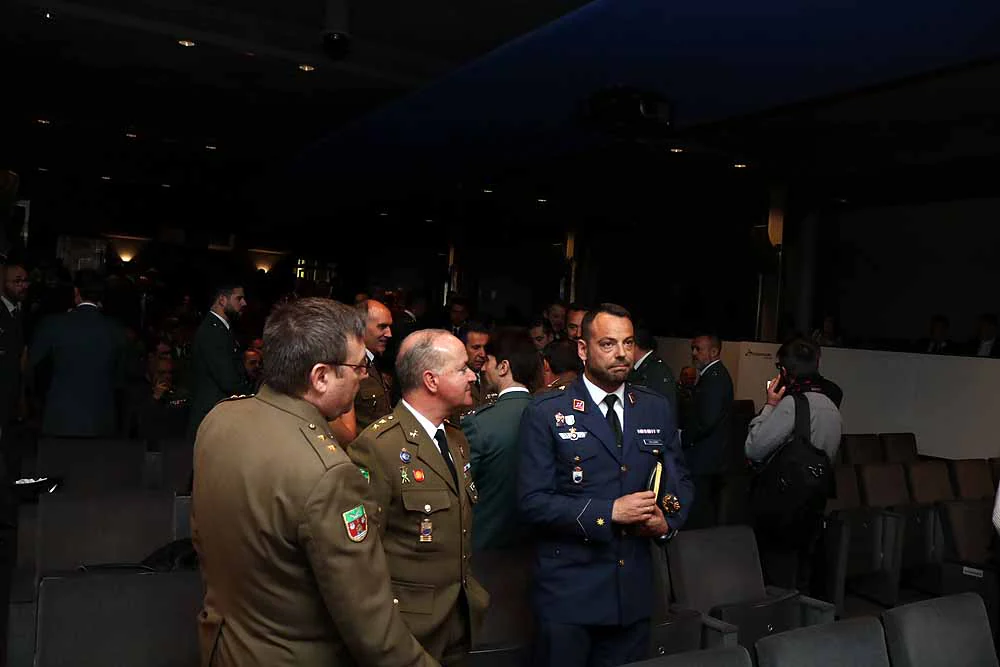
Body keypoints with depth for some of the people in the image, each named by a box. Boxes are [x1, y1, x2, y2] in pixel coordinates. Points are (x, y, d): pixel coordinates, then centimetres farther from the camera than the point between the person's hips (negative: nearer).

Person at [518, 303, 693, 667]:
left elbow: (680, 479, 13)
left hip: (634, 589, 4)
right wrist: (609, 512, -19)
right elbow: (533, 501, -13)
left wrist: (668, 519, -8)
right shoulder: (546, 413, -8)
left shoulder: (657, 409, 5)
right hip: (568, 592, -4)